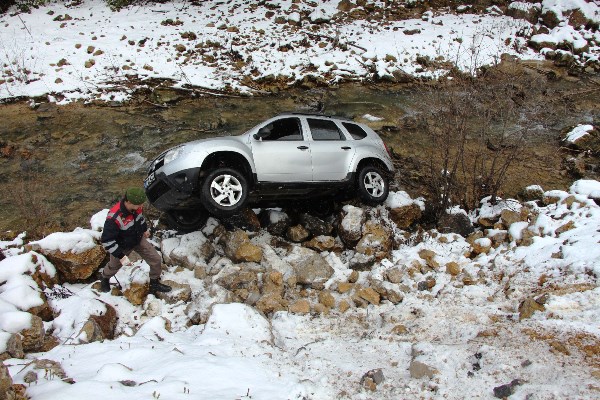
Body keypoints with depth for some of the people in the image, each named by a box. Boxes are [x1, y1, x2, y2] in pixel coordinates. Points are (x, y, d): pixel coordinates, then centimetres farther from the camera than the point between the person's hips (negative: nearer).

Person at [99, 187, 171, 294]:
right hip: (122, 247, -5)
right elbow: (107, 241, -35)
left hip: (139, 240, 5)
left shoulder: (136, 207, -20)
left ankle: (154, 283, 26)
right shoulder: (114, 217, -41)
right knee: (114, 266, 22)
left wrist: (145, 229, 22)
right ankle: (105, 279, 57)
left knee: (156, 260, 0)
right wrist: (121, 256, -32)